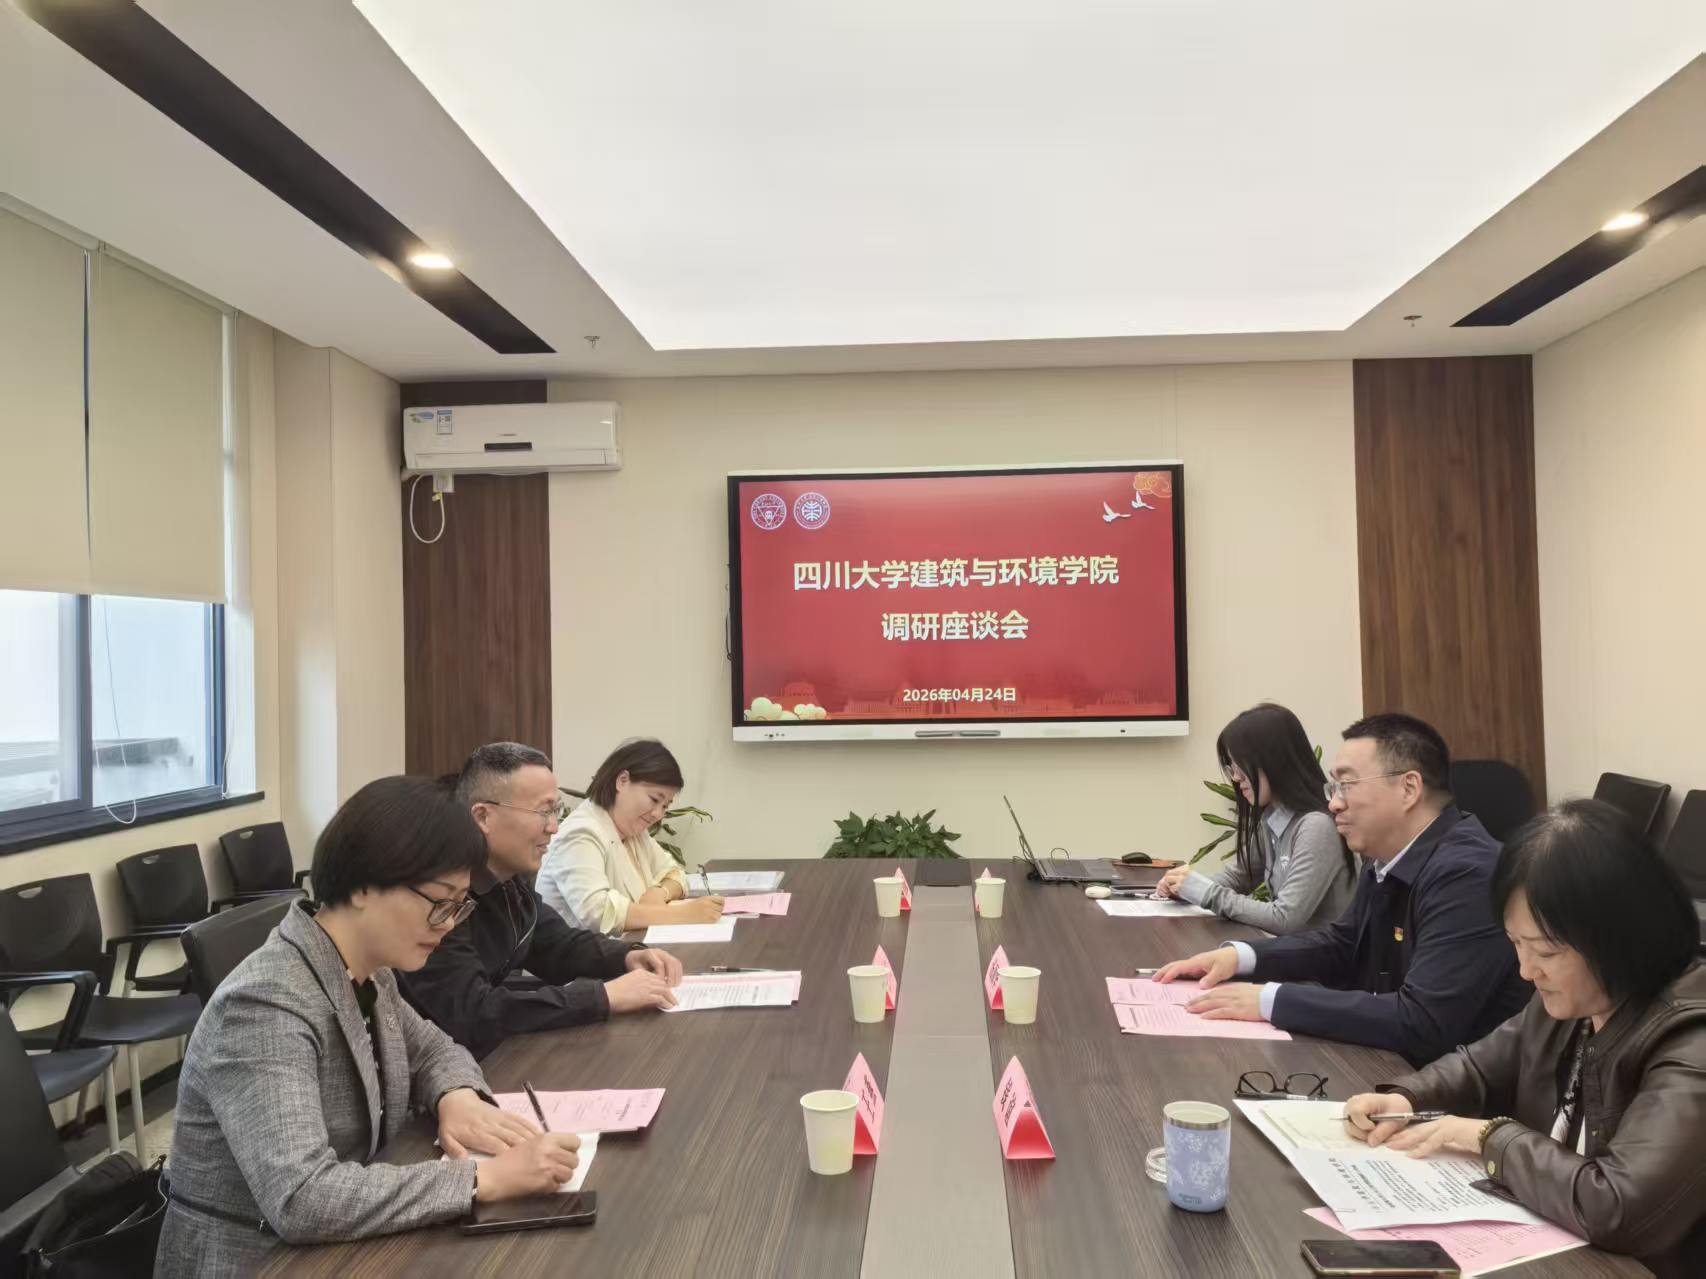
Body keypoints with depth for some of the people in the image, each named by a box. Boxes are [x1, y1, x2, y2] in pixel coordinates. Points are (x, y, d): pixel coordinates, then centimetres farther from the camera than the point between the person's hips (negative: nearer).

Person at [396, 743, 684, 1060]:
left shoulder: (509, 875, 2)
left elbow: (555, 943, 15)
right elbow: (472, 1014, -33)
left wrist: (627, 957, -5)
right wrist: (604, 996, -29)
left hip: (491, 1052, 8)